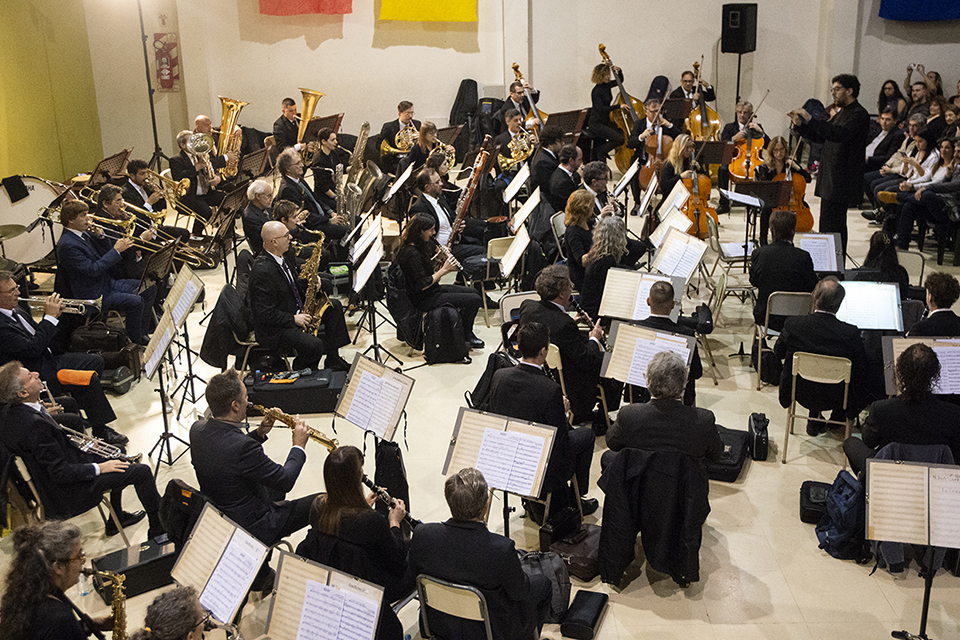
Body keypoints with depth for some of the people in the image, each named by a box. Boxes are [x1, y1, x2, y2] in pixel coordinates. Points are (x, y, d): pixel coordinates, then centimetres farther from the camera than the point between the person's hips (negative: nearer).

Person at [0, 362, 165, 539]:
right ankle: (158, 528, 11)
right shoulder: (34, 424, -33)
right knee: (141, 471, -7)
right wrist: (99, 468, -19)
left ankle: (116, 518, 36)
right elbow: (60, 473, -28)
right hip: (66, 494, -10)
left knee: (118, 456, 26)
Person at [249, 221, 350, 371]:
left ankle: (333, 360, 12)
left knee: (334, 307, 9)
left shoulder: (280, 258, 3)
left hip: (296, 311, 11)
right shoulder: (262, 271, -28)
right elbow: (264, 314, -27)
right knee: (315, 345, -28)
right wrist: (294, 319, -23)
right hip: (274, 328, -10)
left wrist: (308, 283, 0)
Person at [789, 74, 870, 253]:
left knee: (831, 228, -11)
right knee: (833, 227, 14)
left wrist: (811, 120, -32)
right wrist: (800, 124, 6)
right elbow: (819, 137, 21)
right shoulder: (842, 113, 20)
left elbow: (840, 134, -29)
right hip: (831, 181, 10)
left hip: (840, 183, -10)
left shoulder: (859, 114, -12)